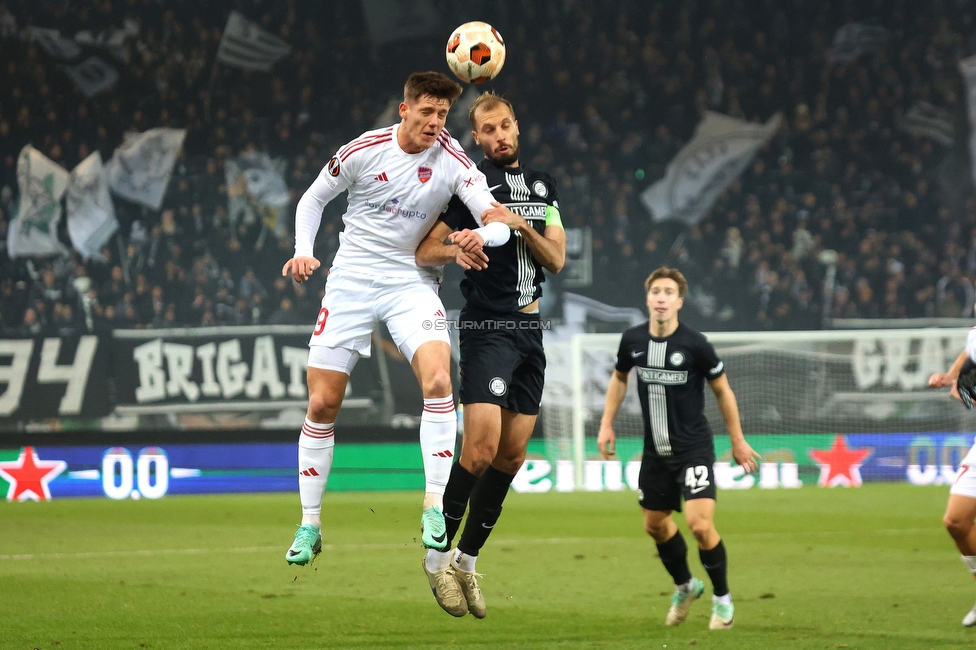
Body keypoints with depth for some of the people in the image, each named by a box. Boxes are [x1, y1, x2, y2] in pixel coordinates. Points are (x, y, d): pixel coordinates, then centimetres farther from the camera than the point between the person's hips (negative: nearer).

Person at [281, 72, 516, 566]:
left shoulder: (454, 162, -9)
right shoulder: (363, 150, -8)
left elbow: (500, 222, -18)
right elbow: (313, 198, 7)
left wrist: (482, 234, -41)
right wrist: (303, 251, -8)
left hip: (412, 284, 0)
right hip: (351, 282, 0)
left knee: (438, 381, -25)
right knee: (322, 404, -1)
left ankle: (434, 505, -18)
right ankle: (309, 524, 13)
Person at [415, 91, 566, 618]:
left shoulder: (542, 185, 13)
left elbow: (556, 260, 9)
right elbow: (423, 252, -4)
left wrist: (522, 227, -9)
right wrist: (454, 249, -26)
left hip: (531, 331, 6)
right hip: (487, 330, -6)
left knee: (512, 455, 5)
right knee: (481, 449, -18)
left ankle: (466, 560, 15)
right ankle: (437, 555, -4)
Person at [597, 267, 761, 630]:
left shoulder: (695, 345, -16)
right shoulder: (633, 340, -4)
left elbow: (722, 390, -3)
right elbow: (619, 378, 17)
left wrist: (738, 441, 2)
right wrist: (607, 424, 10)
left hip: (693, 448, -5)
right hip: (655, 451, 5)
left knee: (700, 524, -17)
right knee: (655, 525, 16)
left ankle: (722, 598, 5)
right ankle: (685, 587, 42)